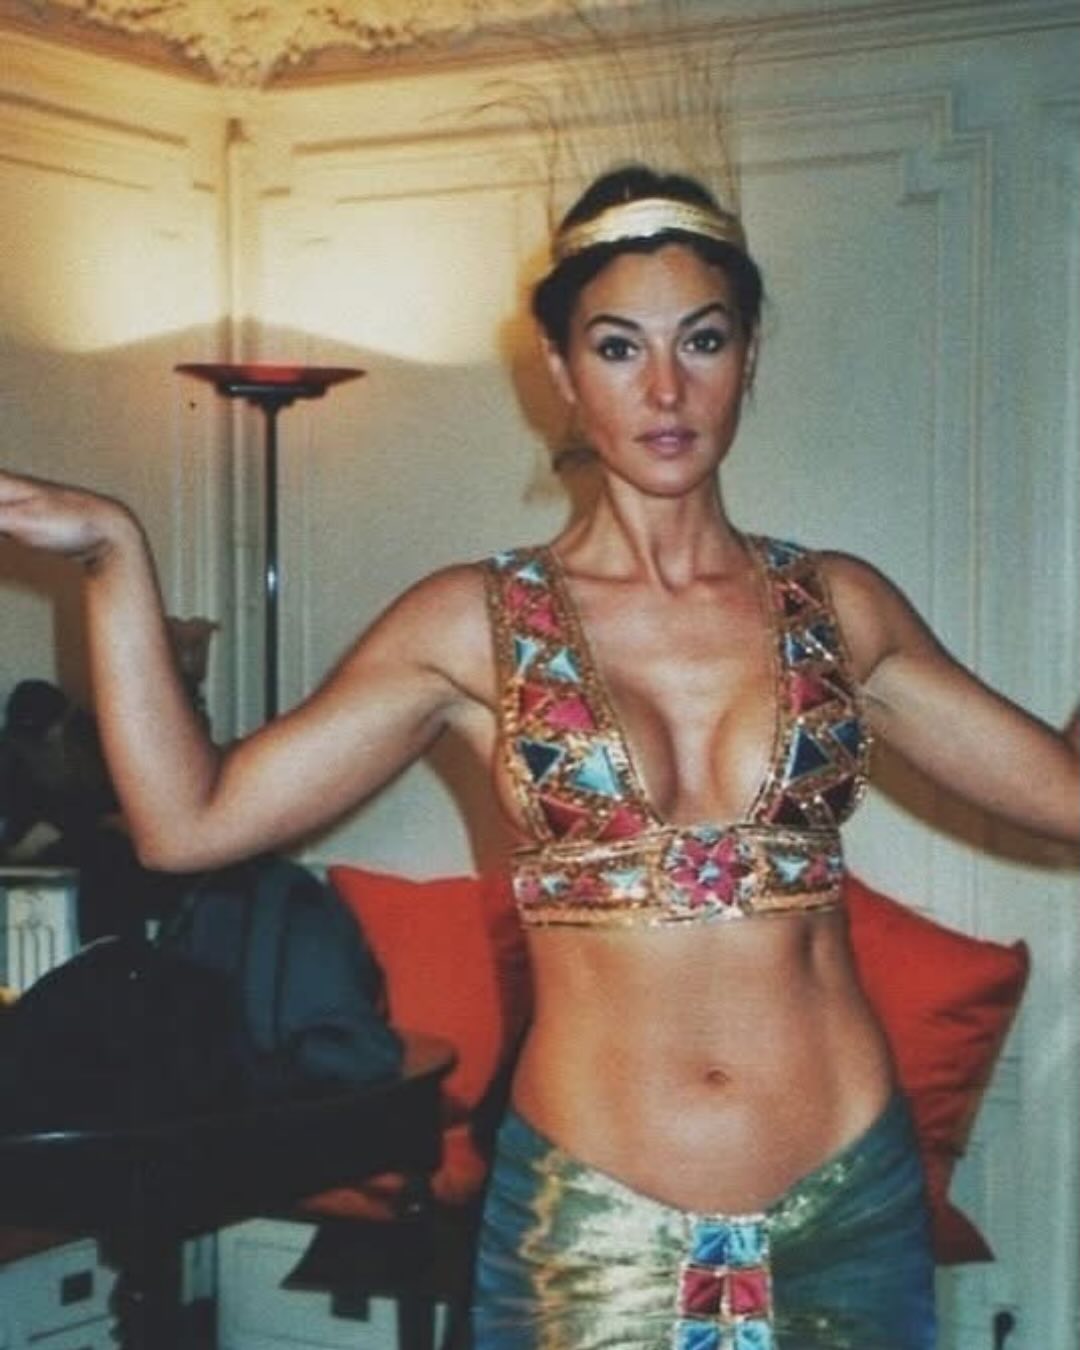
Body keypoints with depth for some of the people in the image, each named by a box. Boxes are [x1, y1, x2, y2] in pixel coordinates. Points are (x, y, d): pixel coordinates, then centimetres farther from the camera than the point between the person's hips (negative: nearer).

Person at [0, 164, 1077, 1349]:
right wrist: (115, 559, -14)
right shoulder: (478, 624, -2)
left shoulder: (840, 608, 3)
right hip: (591, 1226, -2)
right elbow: (189, 822, -7)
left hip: (849, 1207, 2)